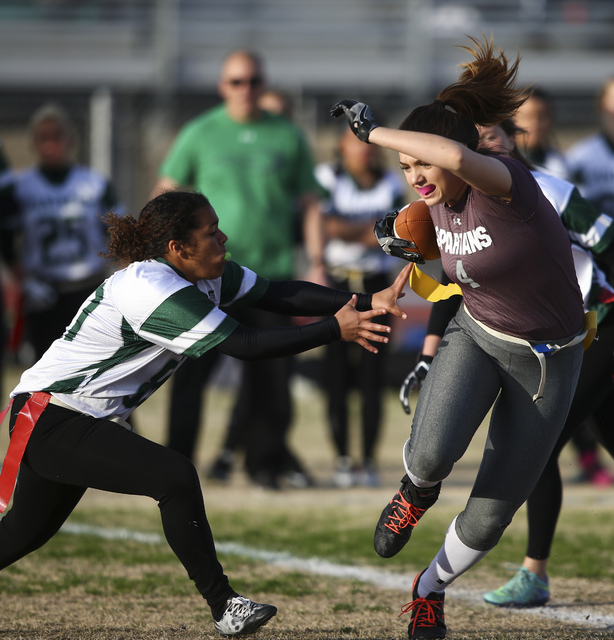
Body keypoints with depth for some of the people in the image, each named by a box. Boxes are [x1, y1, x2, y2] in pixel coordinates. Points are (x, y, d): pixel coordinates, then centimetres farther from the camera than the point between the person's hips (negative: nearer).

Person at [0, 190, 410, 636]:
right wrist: (336, 329, -22)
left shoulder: (204, 274, 3)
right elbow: (245, 344, -26)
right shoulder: (153, 290, -25)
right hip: (49, 422, -10)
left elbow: (276, 294, -1)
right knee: (175, 477, -22)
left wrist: (366, 303, -9)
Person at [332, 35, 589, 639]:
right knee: (431, 454, -27)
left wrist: (373, 130, -39)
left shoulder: (505, 182, -27)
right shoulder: (440, 203, -5)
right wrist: (414, 253, 0)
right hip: (474, 335, 5)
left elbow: (458, 157, -52)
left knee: (487, 521, 0)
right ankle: (416, 493, 10)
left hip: (547, 361, -5)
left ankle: (431, 588, 31)